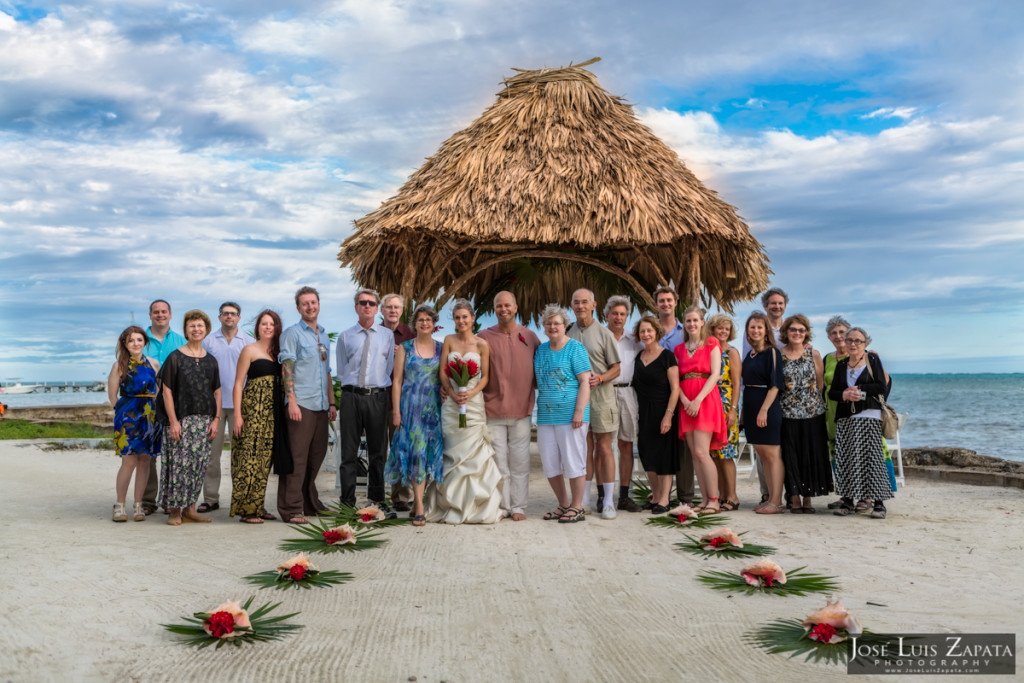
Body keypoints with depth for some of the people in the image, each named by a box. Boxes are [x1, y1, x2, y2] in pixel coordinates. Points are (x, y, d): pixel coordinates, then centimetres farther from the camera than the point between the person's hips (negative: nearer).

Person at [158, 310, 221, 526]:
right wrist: (173, 421, -12)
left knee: (199, 465, 5)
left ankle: (190, 508, 15)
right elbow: (167, 391, -5)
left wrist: (216, 419, 2)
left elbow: (217, 392, 12)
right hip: (181, 420, -4)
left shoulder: (211, 360, 11)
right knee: (179, 464, -5)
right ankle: (174, 510, 5)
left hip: (205, 421, 4)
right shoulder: (175, 358, -1)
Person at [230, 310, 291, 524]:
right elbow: (238, 384, -5)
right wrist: (237, 414, -12)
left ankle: (258, 506, 15)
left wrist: (286, 409, 6)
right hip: (252, 408, -6)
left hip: (273, 412, 6)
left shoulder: (278, 352, 15)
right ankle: (246, 509, -1)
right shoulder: (250, 350, -1)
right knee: (249, 456, -7)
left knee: (265, 457, 8)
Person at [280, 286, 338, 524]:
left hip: (321, 406, 7)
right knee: (297, 458, -6)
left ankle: (310, 504, 22)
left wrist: (331, 402, 17)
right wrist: (292, 402, -16)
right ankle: (291, 509, -2)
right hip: (301, 405, -7)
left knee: (316, 456, 12)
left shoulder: (324, 336, 19)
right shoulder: (292, 333, -1)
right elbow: (286, 370, -8)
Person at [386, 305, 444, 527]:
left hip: (433, 407, 2)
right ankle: (419, 508, -8)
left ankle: (417, 500, 17)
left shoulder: (441, 348, 10)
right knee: (415, 451, -8)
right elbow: (397, 380, 3)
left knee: (429, 452, 3)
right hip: (410, 406, -2)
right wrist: (396, 411, -4)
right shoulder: (405, 348, 5)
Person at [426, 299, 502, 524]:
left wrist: (471, 392, -15)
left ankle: (474, 506, 3)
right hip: (450, 402, 2)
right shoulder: (449, 340, 7)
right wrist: (452, 393, -10)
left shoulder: (481, 344, 1)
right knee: (453, 452, 3)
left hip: (473, 401, -2)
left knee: (472, 451, -4)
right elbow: (442, 371, 4)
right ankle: (452, 505, 10)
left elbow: (485, 376, 1)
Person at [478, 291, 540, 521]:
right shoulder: (485, 337, 3)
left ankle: (518, 506, 14)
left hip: (521, 409, 1)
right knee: (498, 461, 4)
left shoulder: (529, 337, 8)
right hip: (493, 409, -1)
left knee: (520, 461, 5)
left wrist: (536, 386, 5)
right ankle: (502, 506, 14)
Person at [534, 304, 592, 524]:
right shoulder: (541, 349, 15)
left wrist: (579, 411, -17)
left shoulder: (575, 349, -4)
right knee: (549, 463, 8)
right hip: (546, 414, 7)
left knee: (573, 461, -1)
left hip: (570, 414, -7)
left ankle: (577, 508, 11)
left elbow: (585, 382, -10)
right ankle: (564, 504, 23)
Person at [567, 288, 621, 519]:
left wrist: (599, 379, -15)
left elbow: (616, 368, 2)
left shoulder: (604, 333, 1)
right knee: (585, 448, 7)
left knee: (603, 448, -1)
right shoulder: (567, 333, 9)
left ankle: (608, 500, 2)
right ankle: (584, 496, 14)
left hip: (601, 395, -3)